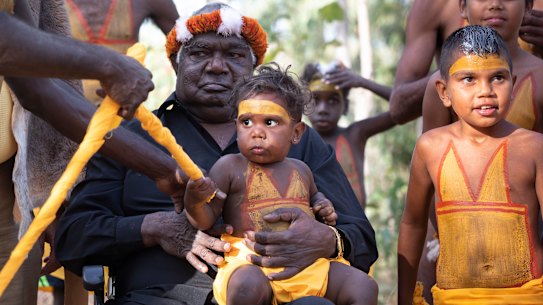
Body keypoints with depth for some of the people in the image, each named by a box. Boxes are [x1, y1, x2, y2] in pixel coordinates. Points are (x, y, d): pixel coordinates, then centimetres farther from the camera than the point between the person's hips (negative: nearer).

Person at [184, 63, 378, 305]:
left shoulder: (300, 170, 18)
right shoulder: (230, 167, 3)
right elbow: (205, 220, 0)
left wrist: (324, 210, 16)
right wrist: (194, 202, -23)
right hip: (250, 262, -5)